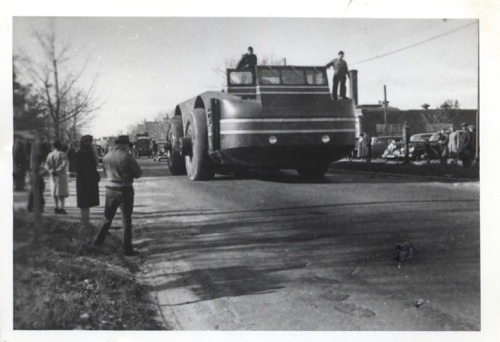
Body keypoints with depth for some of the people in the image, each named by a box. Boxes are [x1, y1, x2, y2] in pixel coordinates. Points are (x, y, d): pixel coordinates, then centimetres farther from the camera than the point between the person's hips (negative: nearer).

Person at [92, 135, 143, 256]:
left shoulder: (107, 156, 2)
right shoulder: (127, 157, -15)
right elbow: (138, 173, -9)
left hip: (110, 189, 5)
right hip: (125, 190, -5)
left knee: (107, 217, 21)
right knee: (126, 220, 4)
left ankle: (98, 241, 30)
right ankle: (127, 249, 8)